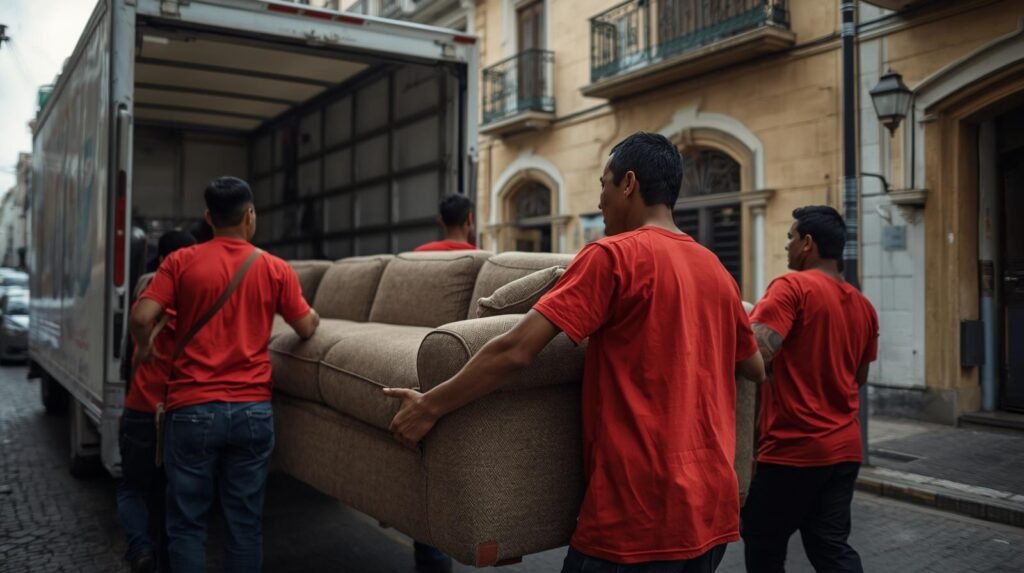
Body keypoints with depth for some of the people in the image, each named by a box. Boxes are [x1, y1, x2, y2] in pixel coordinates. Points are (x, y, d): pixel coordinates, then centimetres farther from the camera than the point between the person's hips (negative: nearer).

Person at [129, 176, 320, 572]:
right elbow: (307, 329, 7)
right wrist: (312, 314, 30)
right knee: (245, 520, 11)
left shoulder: (181, 261, -1)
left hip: (193, 409, -1)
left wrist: (145, 348, 12)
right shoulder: (275, 268, 2)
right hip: (252, 409, 1)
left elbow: (142, 317, -9)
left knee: (187, 521, 9)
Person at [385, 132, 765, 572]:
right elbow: (755, 368, 24)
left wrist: (429, 406, -7)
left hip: (641, 511, -7)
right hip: (713, 507, 7)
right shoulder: (717, 271, 9)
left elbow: (516, 352, -17)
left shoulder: (613, 256, -10)